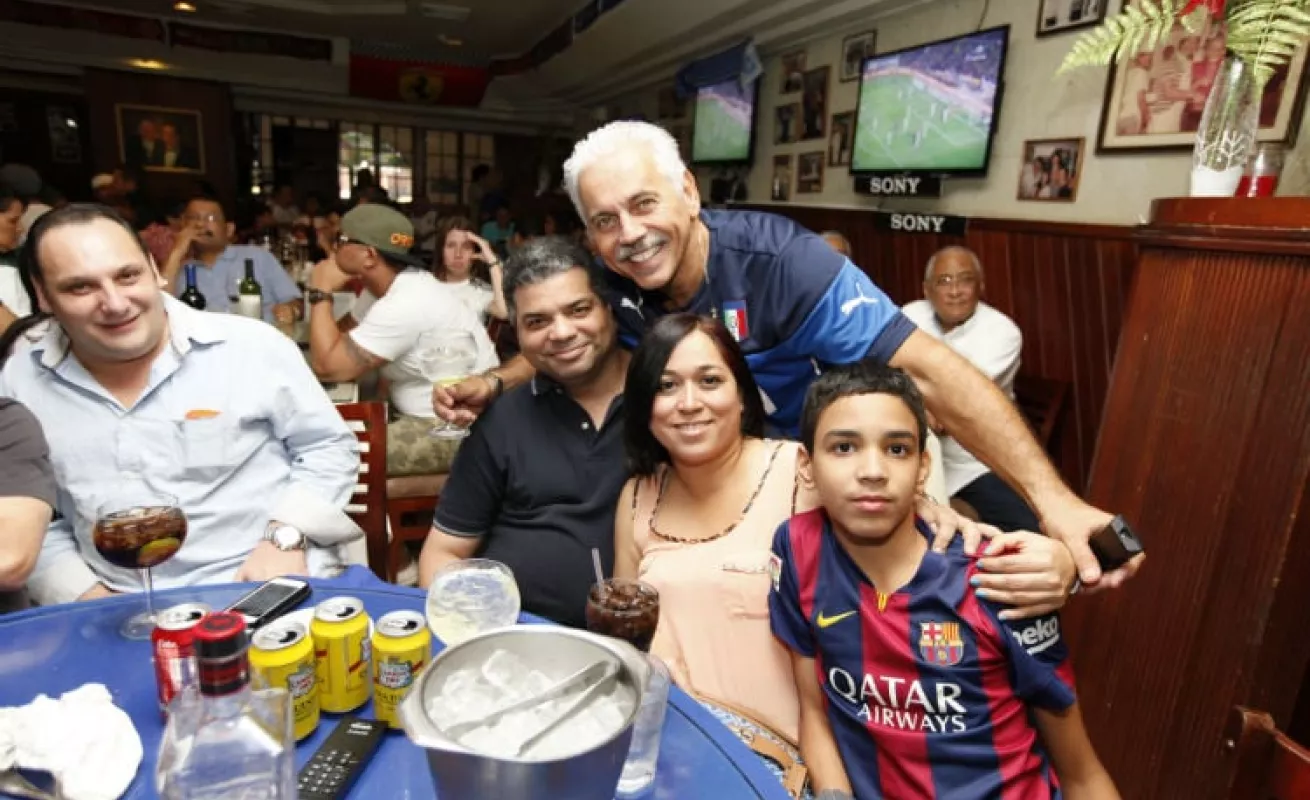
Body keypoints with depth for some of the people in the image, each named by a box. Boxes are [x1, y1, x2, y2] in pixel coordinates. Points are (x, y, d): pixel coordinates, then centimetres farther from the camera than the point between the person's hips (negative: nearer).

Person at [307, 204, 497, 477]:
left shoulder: (405, 305, -26)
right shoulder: (386, 284, 5)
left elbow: (327, 367, -23)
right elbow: (340, 338, 10)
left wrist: (321, 293, -13)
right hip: (427, 412, 9)